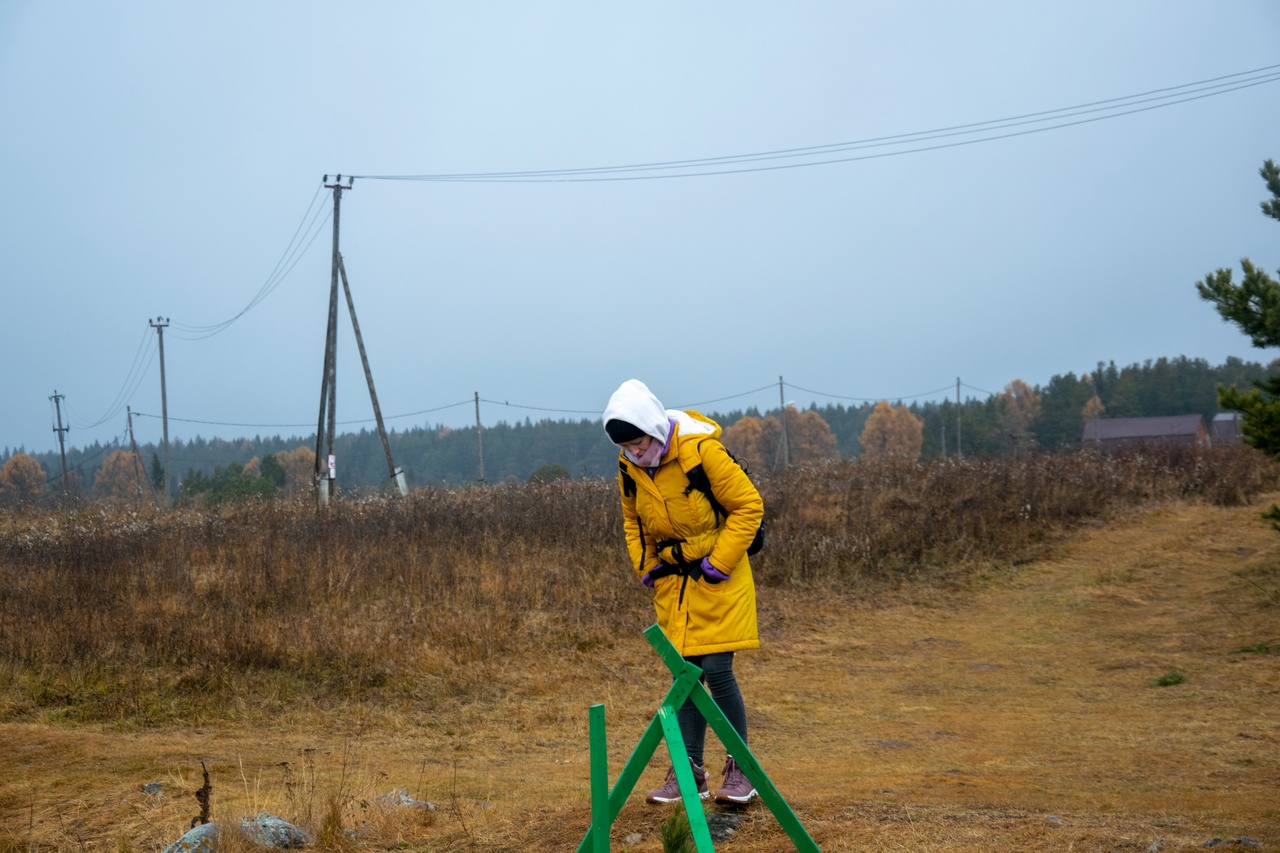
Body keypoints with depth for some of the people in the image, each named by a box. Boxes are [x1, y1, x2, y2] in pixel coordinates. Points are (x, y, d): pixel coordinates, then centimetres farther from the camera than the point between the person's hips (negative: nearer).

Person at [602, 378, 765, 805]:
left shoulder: (701, 450, -22)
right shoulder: (629, 467, -3)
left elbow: (749, 505, -15)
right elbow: (633, 521, 15)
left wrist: (719, 562, -16)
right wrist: (644, 565, 2)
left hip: (717, 578, -5)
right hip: (672, 581, 5)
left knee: (717, 670, -9)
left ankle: (741, 770, 3)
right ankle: (690, 771, 13)